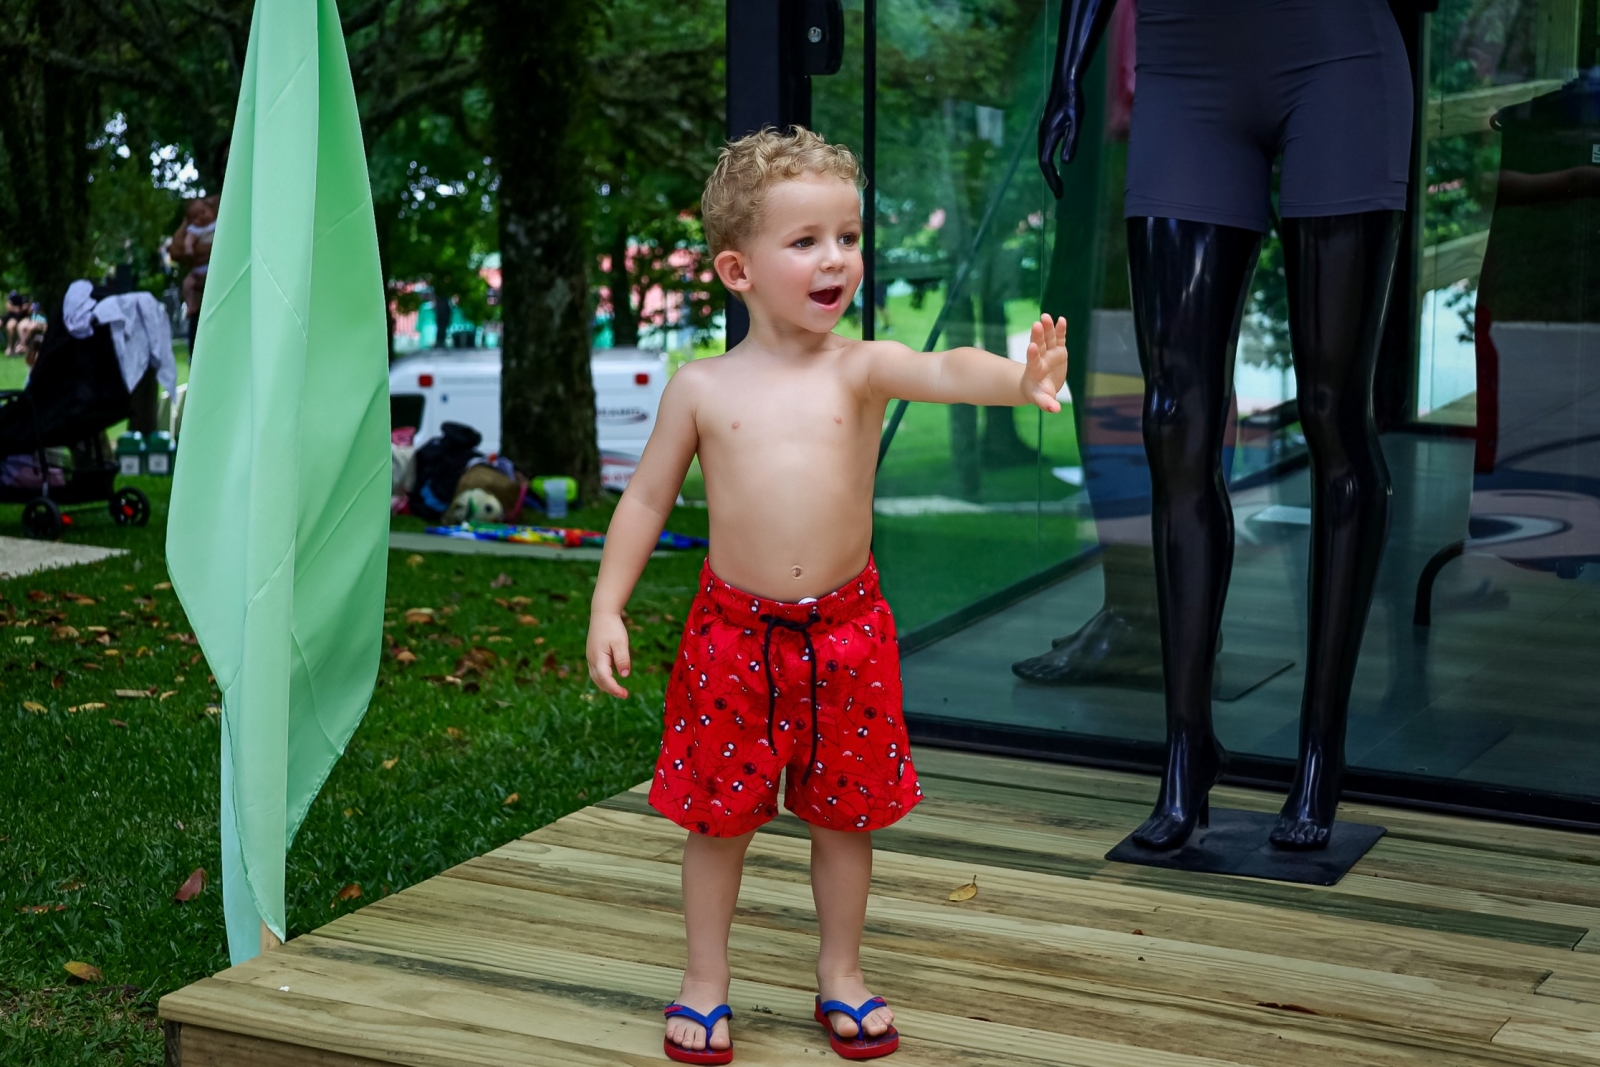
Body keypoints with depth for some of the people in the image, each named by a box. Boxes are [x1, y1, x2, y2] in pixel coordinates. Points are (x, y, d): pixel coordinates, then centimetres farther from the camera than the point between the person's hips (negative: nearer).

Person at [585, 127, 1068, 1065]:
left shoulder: (862, 369, -5)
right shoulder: (703, 387, -2)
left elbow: (945, 370, -26)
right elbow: (648, 500, 6)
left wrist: (1018, 378, -47)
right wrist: (608, 608, 0)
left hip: (844, 628, 0)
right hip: (734, 630, 0)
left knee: (846, 814, 13)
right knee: (719, 816, 10)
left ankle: (842, 973, 32)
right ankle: (707, 982, 27)